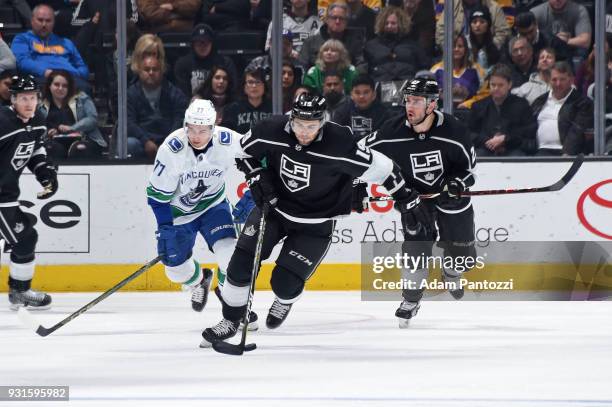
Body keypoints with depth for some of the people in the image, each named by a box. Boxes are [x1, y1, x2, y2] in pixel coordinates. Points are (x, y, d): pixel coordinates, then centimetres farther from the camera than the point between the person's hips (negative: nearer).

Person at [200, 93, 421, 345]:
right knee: (242, 263, -8)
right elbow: (243, 150, 2)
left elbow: (378, 168, -18)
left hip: (315, 224, -3)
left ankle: (284, 302, 31)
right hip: (274, 205, 3)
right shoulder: (272, 132, -19)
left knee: (285, 282, -8)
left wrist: (405, 198, -9)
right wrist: (257, 177, -9)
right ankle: (230, 322, 12)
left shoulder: (340, 144, -29)